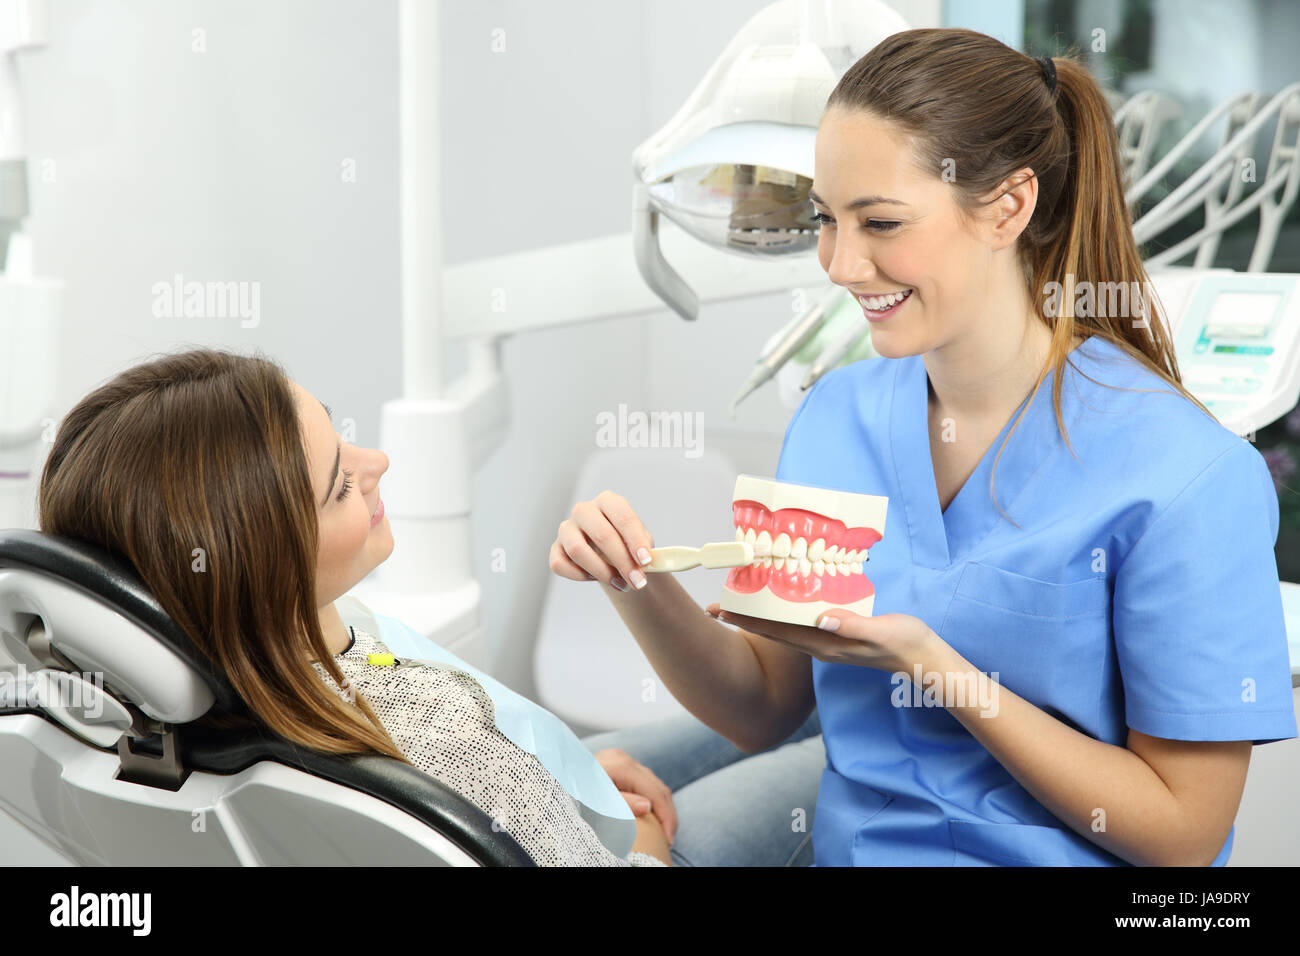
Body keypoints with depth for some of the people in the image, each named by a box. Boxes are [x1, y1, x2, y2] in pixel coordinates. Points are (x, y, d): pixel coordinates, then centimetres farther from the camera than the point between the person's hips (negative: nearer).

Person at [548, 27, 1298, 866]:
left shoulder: (1187, 477, -15)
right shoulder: (835, 416, 3)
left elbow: (1182, 833, -11)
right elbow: (763, 710, 8)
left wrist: (932, 666, -19)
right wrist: (637, 585, -10)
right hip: (848, 845, 4)